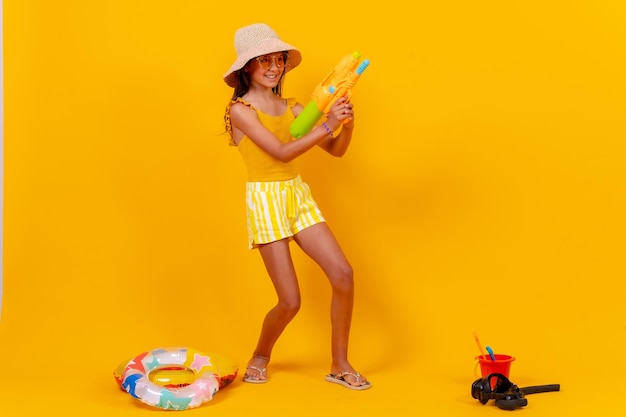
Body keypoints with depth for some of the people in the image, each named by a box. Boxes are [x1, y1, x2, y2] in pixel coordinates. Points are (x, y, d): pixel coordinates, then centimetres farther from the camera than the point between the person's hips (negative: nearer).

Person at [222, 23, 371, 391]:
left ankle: (340, 365, 9)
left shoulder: (292, 108, 8)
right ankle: (260, 357, 26)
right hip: (265, 201, -5)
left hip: (299, 195, 5)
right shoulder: (240, 110, -7)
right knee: (290, 302, -6)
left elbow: (336, 150, 5)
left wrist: (347, 125, -15)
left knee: (343, 274, -8)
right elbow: (282, 152, -18)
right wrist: (326, 125, -22)